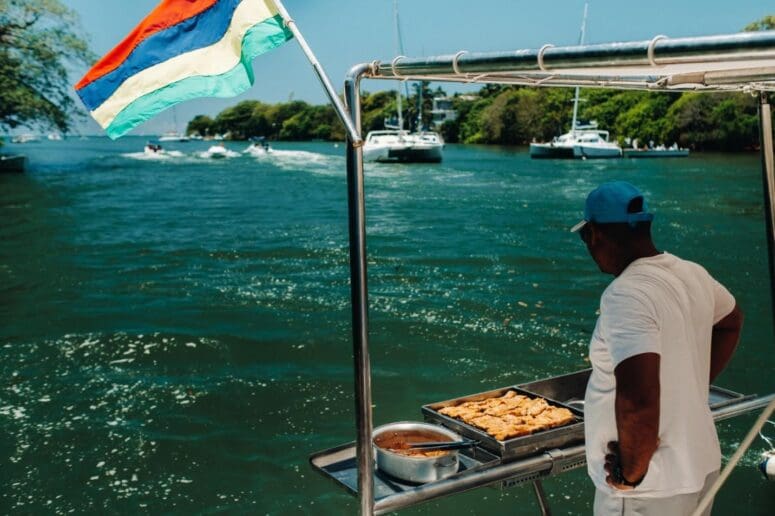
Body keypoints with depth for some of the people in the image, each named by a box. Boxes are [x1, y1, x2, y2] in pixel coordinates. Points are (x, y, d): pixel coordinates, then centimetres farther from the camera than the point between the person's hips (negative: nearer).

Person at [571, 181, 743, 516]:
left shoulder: (626, 295, -25)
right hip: (702, 465, 8)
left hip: (650, 489, -8)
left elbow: (638, 398, -35)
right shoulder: (692, 274, 1)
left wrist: (630, 473, -21)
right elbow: (732, 321, 21)